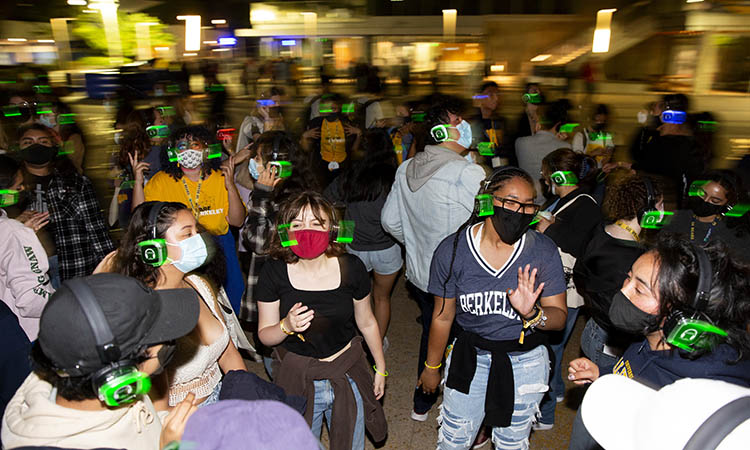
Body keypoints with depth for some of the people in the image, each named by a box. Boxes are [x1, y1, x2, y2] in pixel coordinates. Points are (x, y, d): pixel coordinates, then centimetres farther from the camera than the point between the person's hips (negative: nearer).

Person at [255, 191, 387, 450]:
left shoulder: (351, 268, -13)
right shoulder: (274, 273, -15)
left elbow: (366, 323, 1)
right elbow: (264, 335, -7)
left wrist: (381, 367, 11)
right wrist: (286, 326, -28)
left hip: (347, 373, 1)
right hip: (296, 378, -1)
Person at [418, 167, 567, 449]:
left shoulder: (543, 251, -13)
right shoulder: (452, 250, -14)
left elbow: (559, 317, -9)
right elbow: (443, 317, -2)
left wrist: (532, 314, -32)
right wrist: (431, 367, 8)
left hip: (525, 362, 0)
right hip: (469, 357, 0)